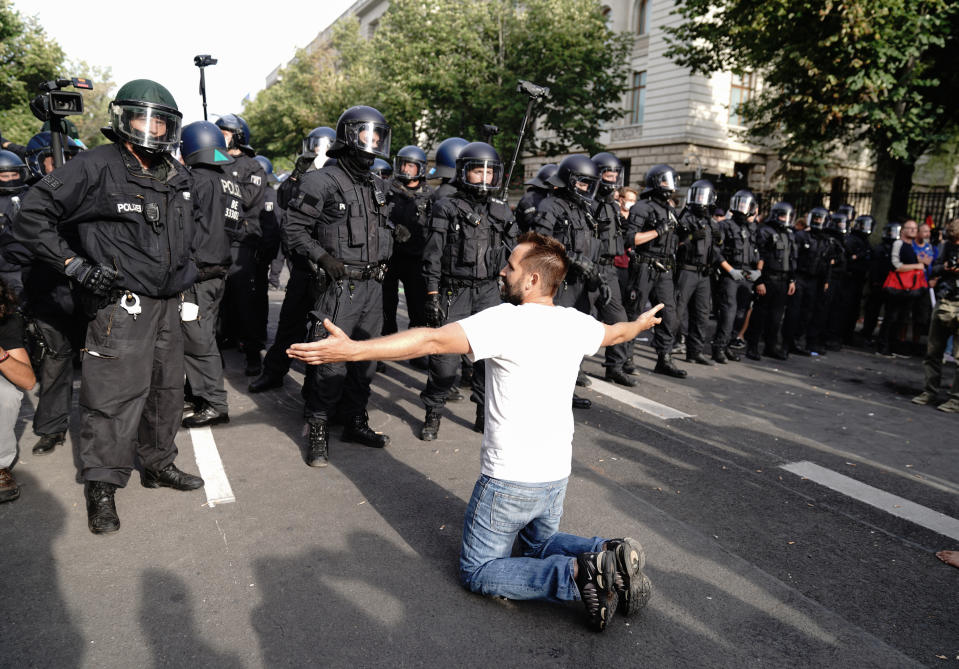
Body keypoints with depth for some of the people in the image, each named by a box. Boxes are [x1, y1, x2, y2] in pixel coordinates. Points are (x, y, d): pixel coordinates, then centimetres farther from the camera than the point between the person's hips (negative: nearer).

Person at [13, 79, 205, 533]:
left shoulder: (176, 177, 11)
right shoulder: (97, 167, -11)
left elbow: (192, 220, 32)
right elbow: (33, 215, -12)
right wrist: (75, 264, -16)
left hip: (167, 302, 8)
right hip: (122, 303, -7)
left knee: (166, 388, 15)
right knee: (114, 393, -5)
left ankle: (158, 463, 32)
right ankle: (102, 487, 8)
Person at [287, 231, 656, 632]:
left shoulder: (505, 321, -22)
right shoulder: (575, 323, 0)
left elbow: (433, 341, -30)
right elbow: (615, 333, 21)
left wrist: (352, 349, -30)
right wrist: (641, 323, 45)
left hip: (510, 481, -7)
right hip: (557, 478, 7)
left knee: (477, 570, 10)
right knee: (540, 543, 31)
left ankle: (574, 574, -11)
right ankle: (609, 556, 2)